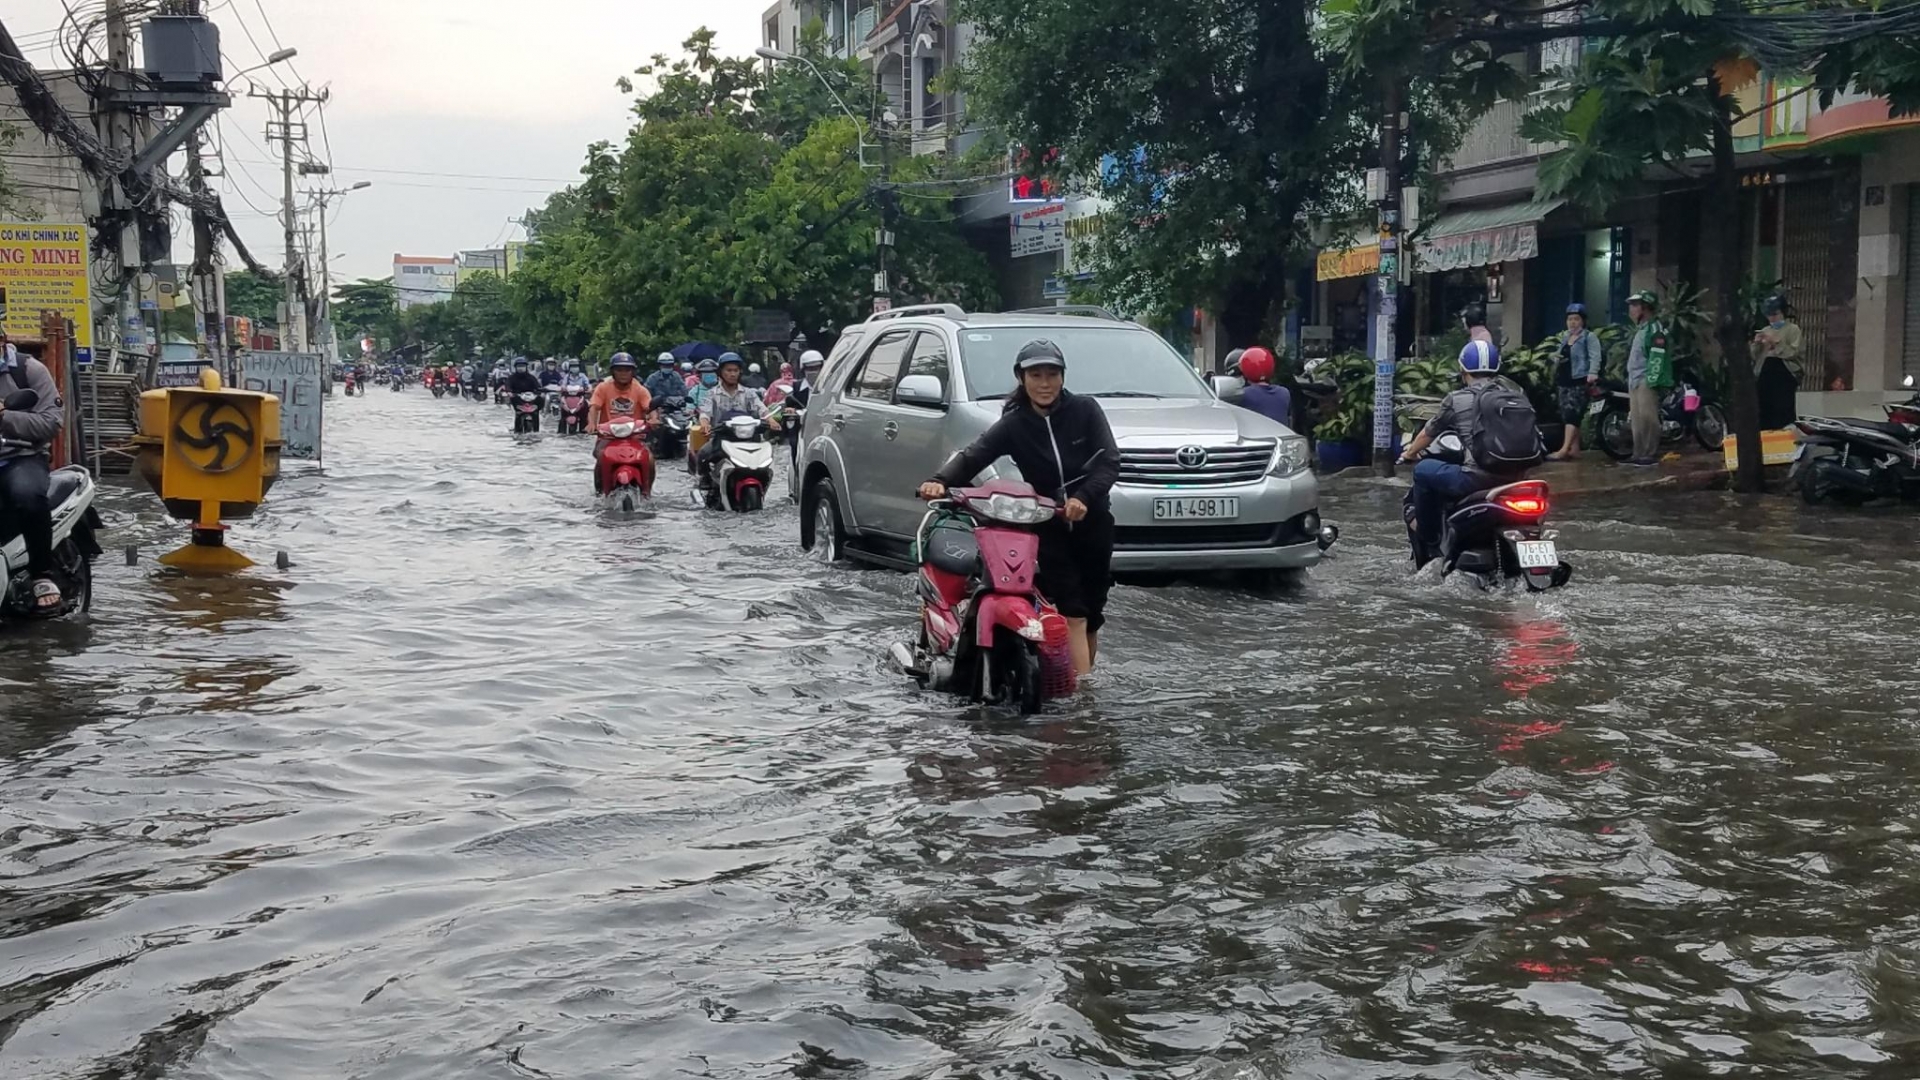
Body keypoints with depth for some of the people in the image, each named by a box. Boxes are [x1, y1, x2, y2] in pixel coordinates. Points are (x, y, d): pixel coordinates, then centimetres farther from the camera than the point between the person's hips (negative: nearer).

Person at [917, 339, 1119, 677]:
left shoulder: (1084, 410, -4)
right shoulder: (1014, 424, -3)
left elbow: (1109, 461, -10)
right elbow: (972, 456, -14)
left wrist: (1083, 497, -27)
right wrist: (940, 480, -34)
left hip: (1093, 521, 1)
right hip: (1049, 525, -1)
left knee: (1092, 612, 7)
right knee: (1073, 613, -10)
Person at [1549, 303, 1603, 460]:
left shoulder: (1589, 338, -3)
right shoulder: (1565, 339, 21)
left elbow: (1595, 357, -16)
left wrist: (1592, 373, -32)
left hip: (1579, 382, -8)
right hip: (1563, 382, 8)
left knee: (1571, 413, -17)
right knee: (1567, 415, 7)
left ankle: (1564, 449, -25)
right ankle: (1575, 449, 12)